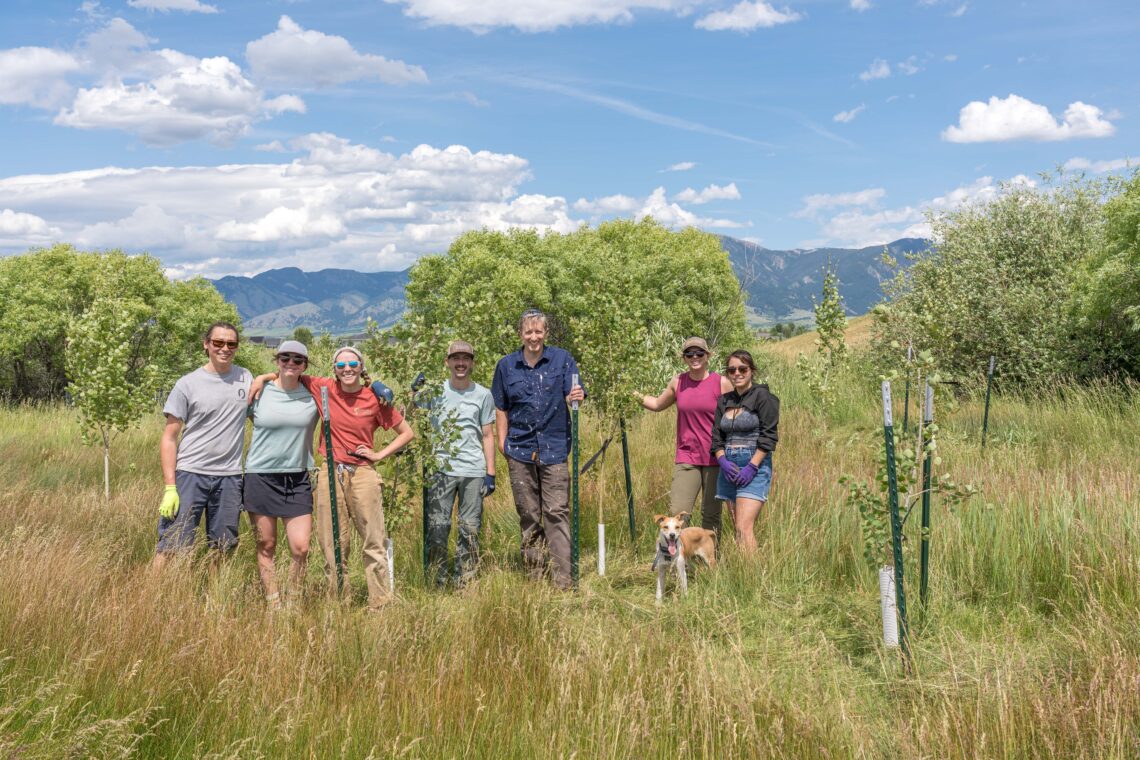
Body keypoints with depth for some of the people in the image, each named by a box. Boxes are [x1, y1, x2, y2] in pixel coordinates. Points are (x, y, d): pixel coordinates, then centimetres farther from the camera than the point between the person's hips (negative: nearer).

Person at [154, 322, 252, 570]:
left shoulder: (245, 378, 10)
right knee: (171, 545, -6)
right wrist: (170, 487, -8)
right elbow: (169, 438, 0)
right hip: (189, 474, -3)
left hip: (230, 476, 3)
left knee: (222, 549, 10)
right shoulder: (187, 384, 0)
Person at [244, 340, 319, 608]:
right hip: (261, 476, -1)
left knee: (301, 548, -5)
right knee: (266, 546, 6)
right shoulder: (260, 392, 0)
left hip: (297, 479, 1)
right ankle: (273, 606, 16)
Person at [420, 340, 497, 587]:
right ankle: (439, 582, 10)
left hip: (473, 470, 1)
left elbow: (487, 436, 8)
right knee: (437, 527, -2)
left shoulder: (483, 395, 7)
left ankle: (465, 583, 16)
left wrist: (490, 473, 3)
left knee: (470, 529, 5)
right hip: (441, 469, -1)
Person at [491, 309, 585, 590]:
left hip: (554, 448, -2)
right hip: (520, 450, 2)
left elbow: (573, 394, -1)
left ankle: (564, 579, -6)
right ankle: (534, 574, 19)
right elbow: (501, 408, 13)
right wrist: (502, 442, 4)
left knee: (557, 513, -6)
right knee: (528, 515, 9)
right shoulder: (506, 365, 7)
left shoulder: (562, 359, 2)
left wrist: (576, 397, -25)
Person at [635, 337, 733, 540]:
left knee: (711, 514, 7)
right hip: (686, 458, 2)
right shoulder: (677, 382, 6)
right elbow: (658, 404, 24)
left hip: (715, 458, -2)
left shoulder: (721, 383, -3)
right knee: (677, 512, -8)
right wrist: (635, 395, 11)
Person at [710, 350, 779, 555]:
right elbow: (716, 437, 12)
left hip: (755, 467, -7)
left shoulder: (762, 396, -5)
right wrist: (723, 461, -6)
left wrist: (752, 467, -16)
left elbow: (769, 436, -10)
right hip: (729, 467, 7)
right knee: (737, 528, 7)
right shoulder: (724, 401, 14)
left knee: (744, 528, -15)